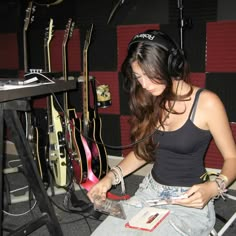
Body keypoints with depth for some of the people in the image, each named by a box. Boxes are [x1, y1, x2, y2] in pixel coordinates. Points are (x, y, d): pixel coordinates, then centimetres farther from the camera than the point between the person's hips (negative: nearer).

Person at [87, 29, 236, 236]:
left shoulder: (207, 102, -14)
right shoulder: (150, 102, 3)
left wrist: (212, 188, -24)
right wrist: (112, 176, 1)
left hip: (190, 203, -4)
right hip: (150, 192, 5)